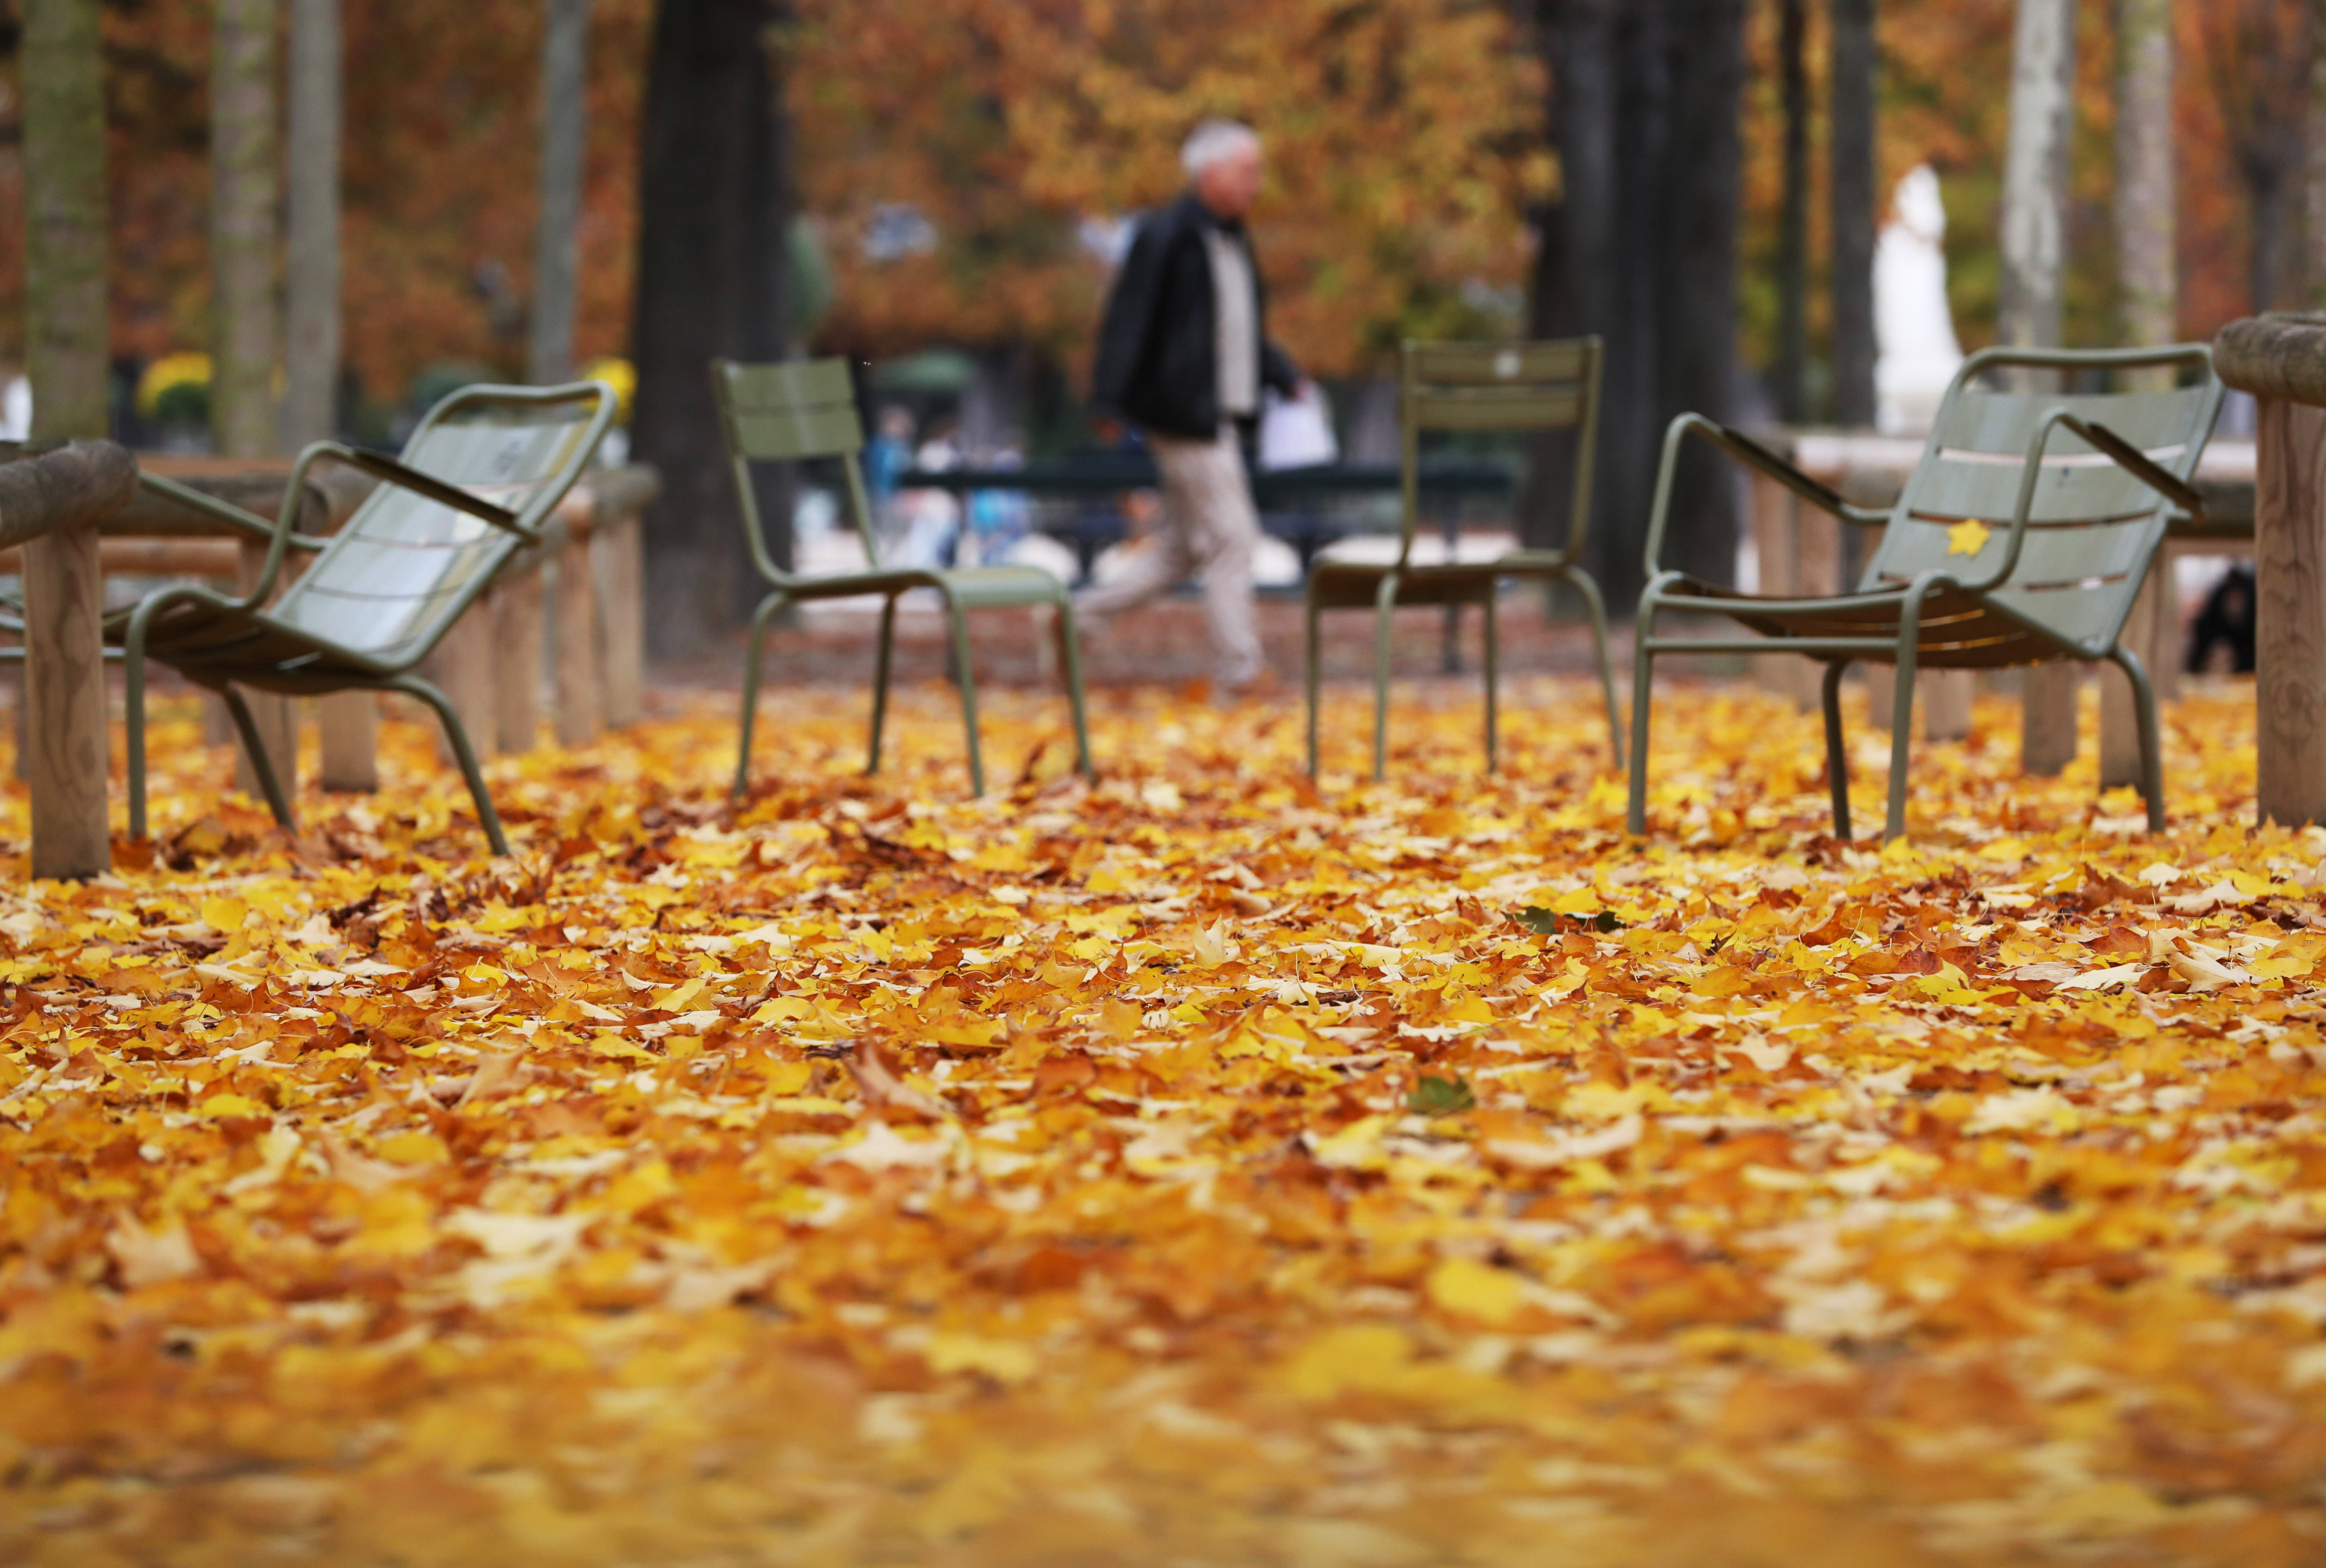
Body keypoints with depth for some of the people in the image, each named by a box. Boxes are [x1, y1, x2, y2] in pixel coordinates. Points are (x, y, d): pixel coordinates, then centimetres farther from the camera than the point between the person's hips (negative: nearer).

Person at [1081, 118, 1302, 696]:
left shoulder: (1233, 240, 16)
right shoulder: (1164, 237, -12)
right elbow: (1127, 319, -15)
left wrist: (1285, 377, 13)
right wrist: (1109, 402, -19)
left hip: (1222, 417, 9)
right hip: (1185, 412, -9)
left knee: (1182, 548, 13)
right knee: (1231, 538, -9)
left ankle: (1078, 615, 20)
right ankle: (1237, 670, -4)